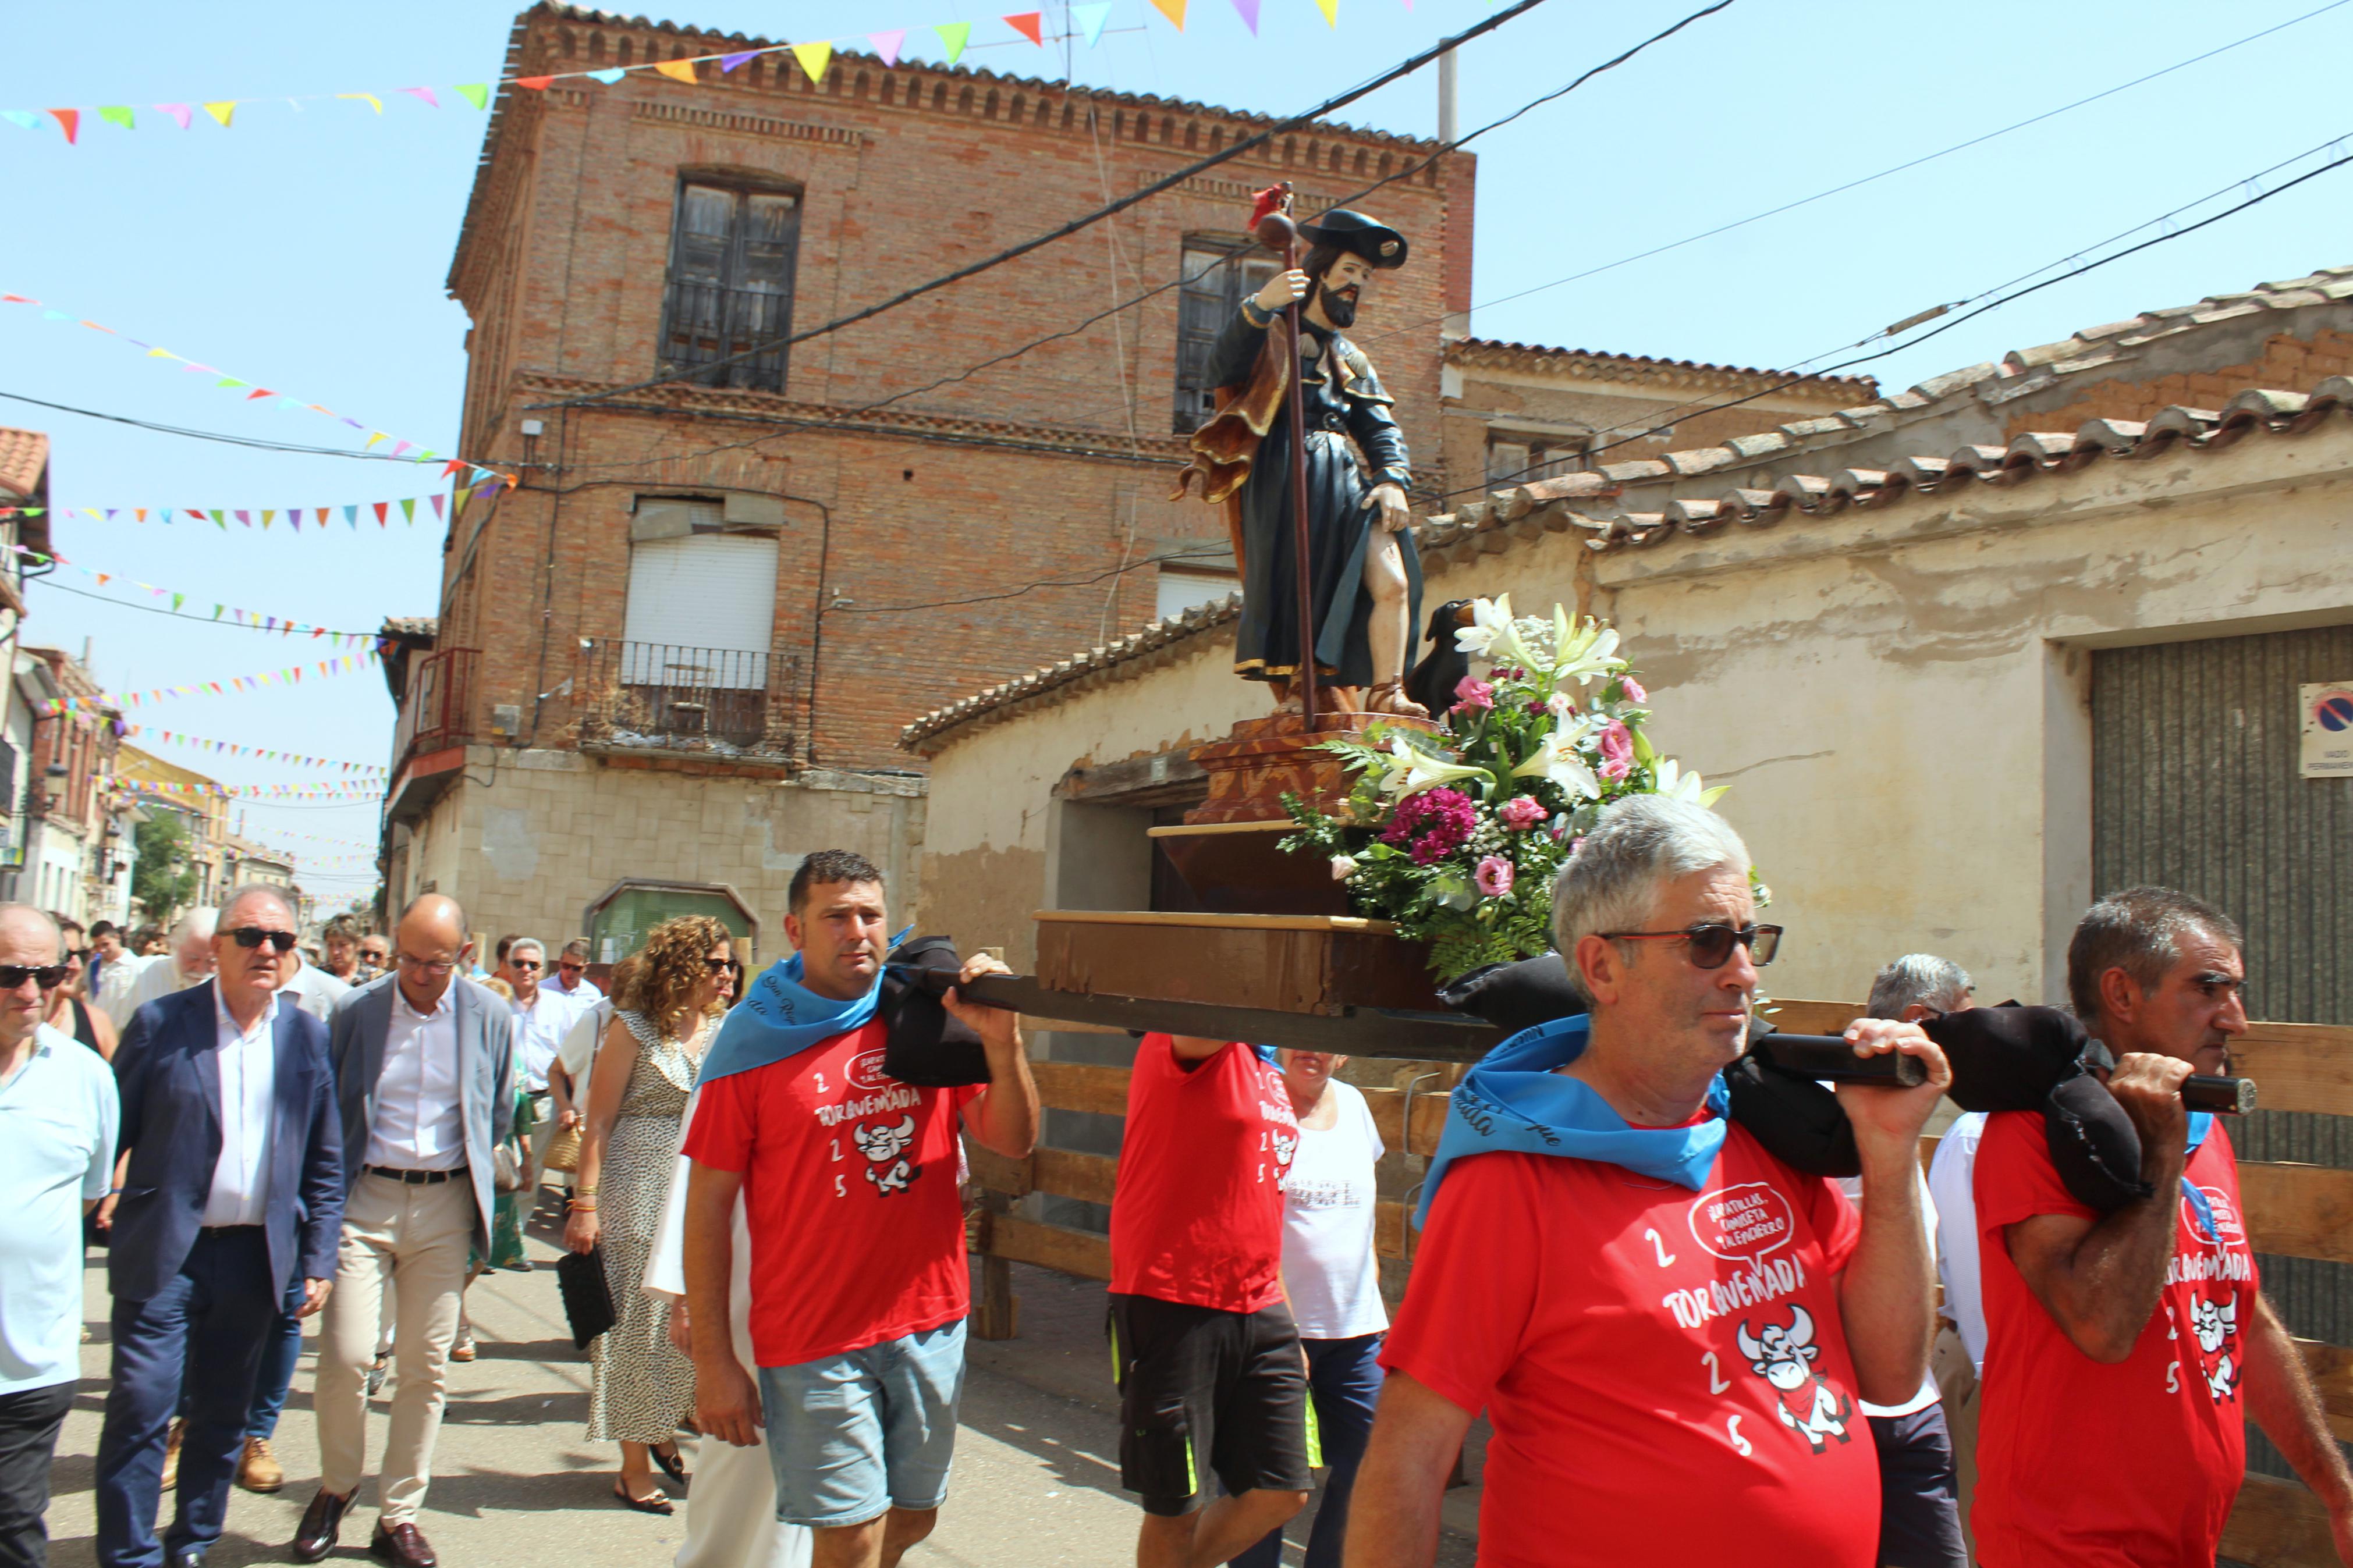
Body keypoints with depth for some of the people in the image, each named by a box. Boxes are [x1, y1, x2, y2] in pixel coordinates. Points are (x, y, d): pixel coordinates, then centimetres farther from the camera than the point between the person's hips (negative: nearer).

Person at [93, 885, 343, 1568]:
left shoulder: (308, 1037, 5)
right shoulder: (161, 1023, -2)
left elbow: (325, 1163, 7)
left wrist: (319, 1261, 3)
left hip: (254, 1257, 3)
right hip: (164, 1255, -2)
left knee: (222, 1416, 12)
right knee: (141, 1408, -3)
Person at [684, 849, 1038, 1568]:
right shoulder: (754, 1041, -5)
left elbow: (1014, 1142, 0)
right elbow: (708, 1204, -4)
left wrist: (1001, 1042, -18)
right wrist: (712, 1358, -7)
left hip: (931, 1324, 4)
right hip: (815, 1342, -3)